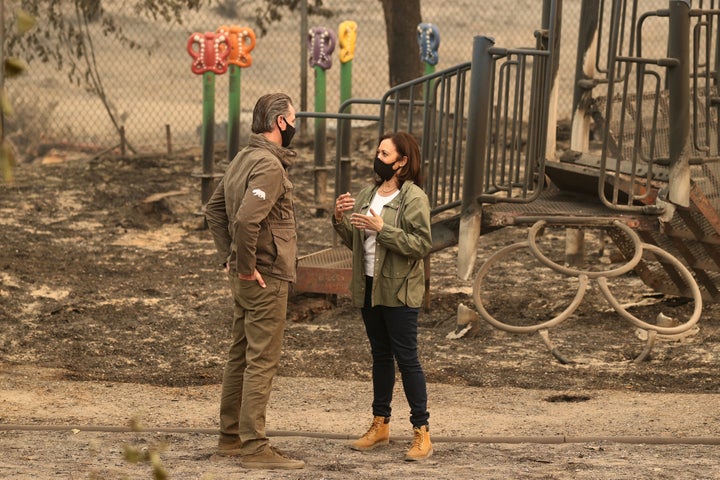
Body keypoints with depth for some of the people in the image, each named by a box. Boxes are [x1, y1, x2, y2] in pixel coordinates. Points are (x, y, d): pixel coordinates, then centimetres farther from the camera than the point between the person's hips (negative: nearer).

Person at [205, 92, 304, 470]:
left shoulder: (243, 159, 12)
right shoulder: (269, 165, -19)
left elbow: (214, 209, 20)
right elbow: (247, 218, -31)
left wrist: (228, 256, 16)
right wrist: (246, 265, -20)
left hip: (245, 279, 10)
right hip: (266, 279, -10)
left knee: (241, 355, 16)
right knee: (261, 361, -6)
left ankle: (231, 437, 23)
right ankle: (254, 447, -5)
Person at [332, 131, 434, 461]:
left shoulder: (414, 198, -11)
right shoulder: (367, 195, 11)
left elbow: (422, 245, -18)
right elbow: (354, 241, 14)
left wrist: (382, 229, -24)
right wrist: (340, 220, -4)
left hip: (398, 291, -7)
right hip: (369, 287, 7)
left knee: (406, 359, -6)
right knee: (380, 356, 15)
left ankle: (421, 431, -2)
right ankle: (380, 425, 23)